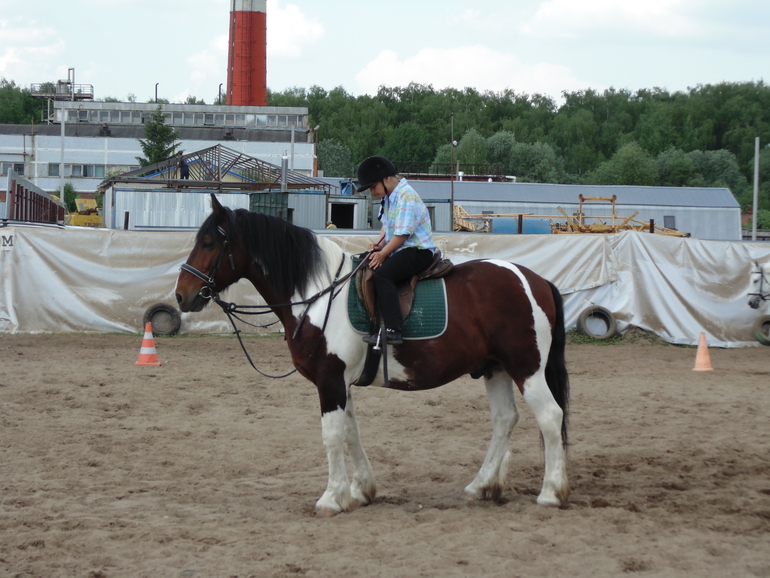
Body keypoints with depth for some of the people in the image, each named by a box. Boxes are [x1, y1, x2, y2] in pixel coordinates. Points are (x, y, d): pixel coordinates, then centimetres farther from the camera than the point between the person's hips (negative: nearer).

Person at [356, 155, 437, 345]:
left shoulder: (406, 196, -18)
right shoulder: (389, 197, 12)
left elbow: (402, 233, -21)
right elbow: (388, 227, 22)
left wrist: (383, 254, -16)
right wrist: (380, 245, 4)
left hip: (418, 251, -11)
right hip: (399, 250, 11)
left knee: (382, 273, -31)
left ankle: (393, 331, -37)